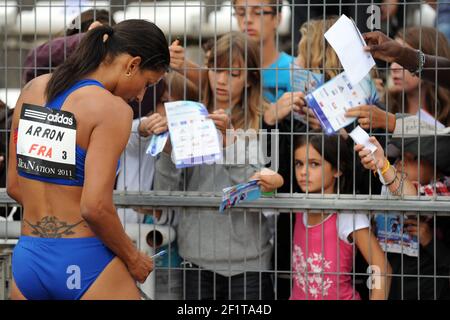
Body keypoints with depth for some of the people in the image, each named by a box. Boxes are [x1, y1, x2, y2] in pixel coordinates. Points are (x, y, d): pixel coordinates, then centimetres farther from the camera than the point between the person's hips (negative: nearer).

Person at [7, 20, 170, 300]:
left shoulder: (33, 90, 8)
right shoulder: (112, 109, -13)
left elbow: (14, 186, 12)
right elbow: (95, 206, -20)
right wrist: (133, 258, -5)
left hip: (28, 258, 7)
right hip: (85, 263, -7)